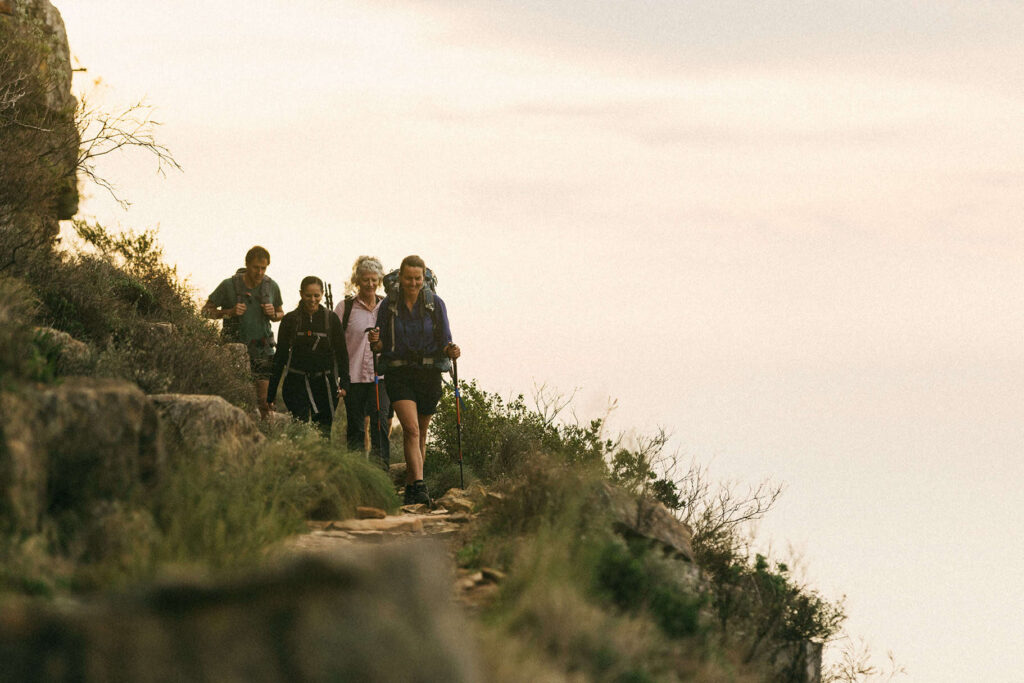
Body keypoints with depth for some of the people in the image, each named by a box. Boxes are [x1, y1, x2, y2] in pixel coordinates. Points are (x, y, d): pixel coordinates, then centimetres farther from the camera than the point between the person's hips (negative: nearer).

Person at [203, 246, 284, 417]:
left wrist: (273, 314, -6)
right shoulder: (229, 285, -7)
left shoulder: (271, 287, 3)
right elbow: (206, 310, 1)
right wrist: (229, 312, -16)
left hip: (262, 348, 3)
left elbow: (281, 313, 18)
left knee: (264, 401, -2)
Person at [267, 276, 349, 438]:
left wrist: (343, 383, -6)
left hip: (324, 383, 1)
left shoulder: (331, 319, 5)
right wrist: (271, 394, 7)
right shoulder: (290, 320, 5)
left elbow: (342, 353, 8)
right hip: (297, 383, -1)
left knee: (323, 431, -2)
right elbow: (280, 356, 9)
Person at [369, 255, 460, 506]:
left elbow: (444, 343, 2)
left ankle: (411, 485, 26)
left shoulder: (435, 304, 1)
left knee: (420, 433, 10)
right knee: (411, 429, -18)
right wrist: (375, 341, -18)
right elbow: (381, 347, 5)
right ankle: (419, 486, -27)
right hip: (398, 374, -2)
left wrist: (451, 351, -20)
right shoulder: (388, 305, 1)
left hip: (429, 374, 2)